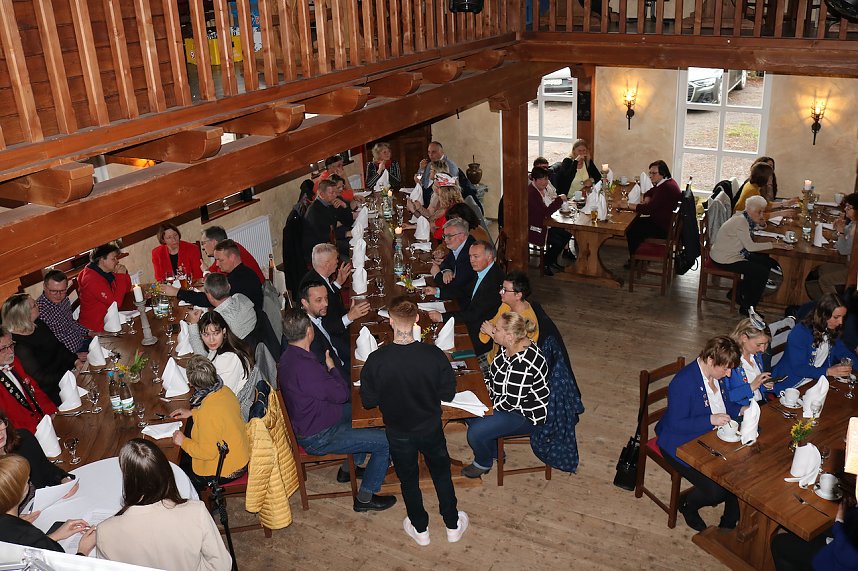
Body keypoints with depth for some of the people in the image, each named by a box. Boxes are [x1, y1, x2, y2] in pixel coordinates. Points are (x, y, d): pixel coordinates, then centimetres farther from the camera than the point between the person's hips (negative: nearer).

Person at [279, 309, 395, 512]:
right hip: (317, 438, -10)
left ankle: (348, 469, 36)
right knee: (386, 442, -9)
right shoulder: (304, 366, -33)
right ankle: (364, 498, 8)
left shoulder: (289, 356, 0)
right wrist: (332, 368, -5)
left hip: (307, 420, 10)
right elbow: (341, 394, -20)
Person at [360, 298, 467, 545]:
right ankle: (453, 525, 41)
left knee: (408, 480, 23)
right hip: (431, 428, 1)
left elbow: (368, 402, -13)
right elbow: (448, 394, -11)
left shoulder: (376, 360, -25)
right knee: (441, 474, 25)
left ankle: (420, 529, 41)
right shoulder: (434, 355, -24)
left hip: (398, 432, 0)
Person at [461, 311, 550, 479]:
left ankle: (483, 463, 15)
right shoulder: (509, 347, -5)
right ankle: (494, 452, 28)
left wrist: (488, 407, -15)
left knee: (475, 433, -17)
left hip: (525, 414, -10)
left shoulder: (522, 364, -35)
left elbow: (512, 402, -29)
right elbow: (496, 375, 12)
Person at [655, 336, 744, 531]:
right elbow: (676, 424, -24)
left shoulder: (717, 375, 0)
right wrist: (711, 420, -29)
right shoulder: (683, 382, -26)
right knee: (715, 491, -20)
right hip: (682, 444, -8)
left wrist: (740, 410, -2)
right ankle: (688, 507, 16)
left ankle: (729, 523, 13)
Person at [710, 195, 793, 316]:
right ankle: (746, 308, 2)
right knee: (762, 272, -11)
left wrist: (761, 223, -8)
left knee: (767, 262, 11)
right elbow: (750, 246, -26)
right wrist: (773, 245, -22)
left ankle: (739, 292, 20)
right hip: (725, 259, -10)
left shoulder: (747, 219, 5)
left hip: (736, 253, 10)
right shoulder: (740, 222, -23)